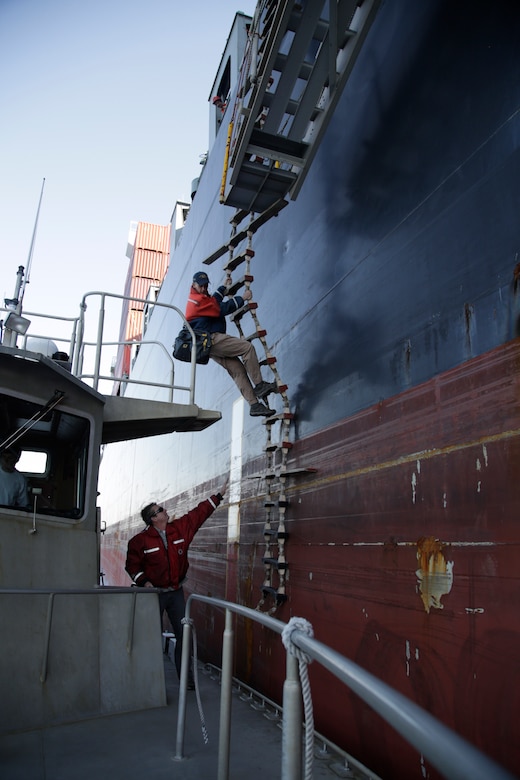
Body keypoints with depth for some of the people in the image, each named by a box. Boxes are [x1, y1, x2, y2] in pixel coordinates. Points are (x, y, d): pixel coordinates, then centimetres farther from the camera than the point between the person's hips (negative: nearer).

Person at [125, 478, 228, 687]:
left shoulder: (180, 527, 0)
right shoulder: (141, 540, -9)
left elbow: (199, 513, 5)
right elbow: (132, 564, -2)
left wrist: (219, 494, 5)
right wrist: (143, 581, -16)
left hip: (176, 592, 4)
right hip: (154, 593, -4)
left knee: (183, 634, 6)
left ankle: (185, 677, 17)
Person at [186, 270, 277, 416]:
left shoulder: (200, 298, 25)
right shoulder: (198, 300, -9)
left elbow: (214, 300, 46)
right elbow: (222, 309, -13)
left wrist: (225, 286, 53)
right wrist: (242, 298, -4)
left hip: (209, 344, 10)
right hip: (211, 339, -10)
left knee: (237, 369, -1)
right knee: (247, 347, -18)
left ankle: (254, 405, -8)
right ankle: (259, 385, -16)